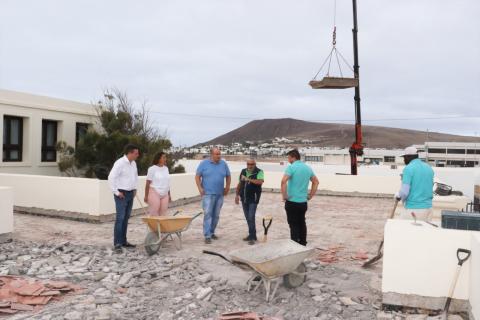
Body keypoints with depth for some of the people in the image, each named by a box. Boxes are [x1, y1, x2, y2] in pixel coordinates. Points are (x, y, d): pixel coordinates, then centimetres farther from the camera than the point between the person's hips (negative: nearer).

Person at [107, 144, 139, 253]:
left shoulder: (133, 163, 9)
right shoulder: (120, 163, -17)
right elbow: (111, 178, -21)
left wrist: (135, 188, 17)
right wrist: (116, 192, -18)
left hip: (130, 194, 8)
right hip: (121, 194, -8)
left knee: (126, 218, 11)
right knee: (120, 218, -9)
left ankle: (123, 241, 19)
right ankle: (117, 244, -5)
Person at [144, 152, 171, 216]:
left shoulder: (166, 168, 10)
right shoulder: (152, 169, -6)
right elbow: (148, 183, -7)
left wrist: (169, 194, 16)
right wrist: (146, 196, -9)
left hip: (164, 194, 6)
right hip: (154, 193, -5)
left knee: (163, 214, 5)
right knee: (154, 214, -4)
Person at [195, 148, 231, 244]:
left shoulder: (223, 164, 6)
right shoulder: (204, 163, -2)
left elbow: (228, 176, 16)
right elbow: (197, 176, 1)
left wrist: (227, 187, 8)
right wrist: (200, 188, -8)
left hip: (220, 194, 4)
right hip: (208, 194, -4)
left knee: (216, 215, 11)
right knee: (207, 214, -9)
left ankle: (212, 232, 25)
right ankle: (207, 236, -7)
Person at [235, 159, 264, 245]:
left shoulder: (259, 172, -9)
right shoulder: (243, 171, 8)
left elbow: (260, 182, -28)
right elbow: (239, 184, 17)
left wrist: (248, 179, -29)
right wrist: (237, 195, 14)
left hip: (253, 199, -6)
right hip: (244, 198, 6)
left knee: (251, 217, -10)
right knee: (247, 217, 12)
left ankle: (252, 237, -1)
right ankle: (252, 234, 23)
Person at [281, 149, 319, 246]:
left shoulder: (291, 167, -12)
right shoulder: (308, 168, 9)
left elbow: (284, 181, -26)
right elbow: (316, 182, 17)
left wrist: (284, 195, -16)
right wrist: (311, 195, 17)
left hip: (292, 201, -6)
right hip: (303, 202, 6)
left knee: (294, 225, 1)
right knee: (302, 223, 16)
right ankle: (303, 244, 23)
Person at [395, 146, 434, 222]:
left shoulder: (408, 169, -11)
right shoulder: (429, 168, 11)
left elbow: (404, 192, -17)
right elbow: (431, 188, 20)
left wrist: (398, 195, 3)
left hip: (413, 209, -7)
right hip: (428, 208, 7)